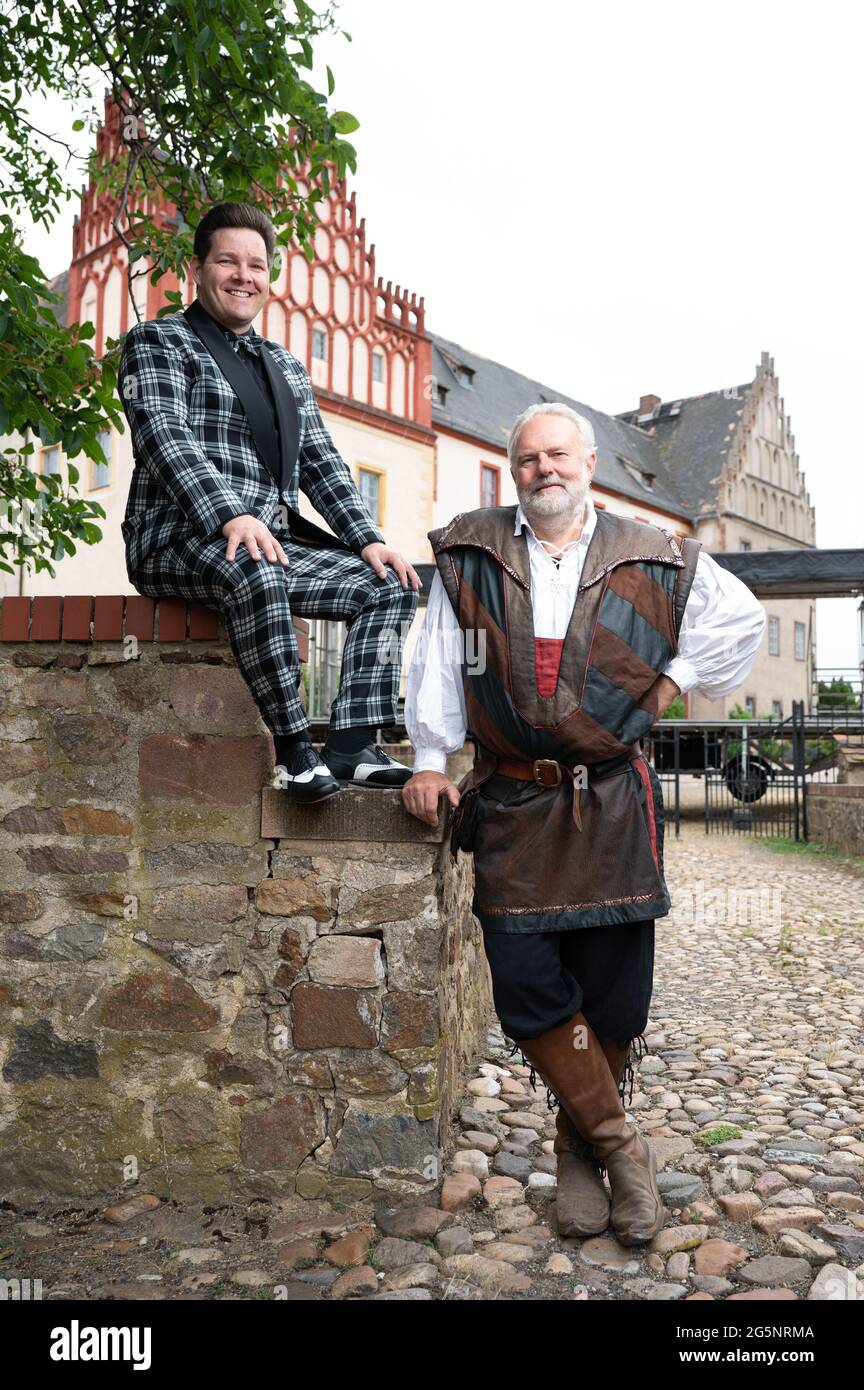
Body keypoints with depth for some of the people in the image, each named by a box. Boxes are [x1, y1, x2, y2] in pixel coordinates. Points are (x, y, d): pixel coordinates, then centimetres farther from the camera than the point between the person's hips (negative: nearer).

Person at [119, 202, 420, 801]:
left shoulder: (287, 366, 25)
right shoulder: (157, 341, 5)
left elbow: (322, 461, 18)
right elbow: (166, 439, -12)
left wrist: (369, 539, 2)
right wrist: (231, 517, -29)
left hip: (274, 543, 7)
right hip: (179, 538, -6)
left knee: (391, 584, -8)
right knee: (253, 569, -38)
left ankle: (353, 746, -16)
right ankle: (295, 749, -29)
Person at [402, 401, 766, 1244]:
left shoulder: (652, 561, 6)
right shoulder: (470, 554, 7)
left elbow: (741, 617, 16)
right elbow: (438, 662, 7)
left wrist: (676, 678, 7)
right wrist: (429, 759, 2)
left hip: (613, 806, 0)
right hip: (511, 806, 0)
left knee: (614, 993, 5)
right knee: (528, 991, -3)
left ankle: (580, 1149, 31)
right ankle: (621, 1146, 19)